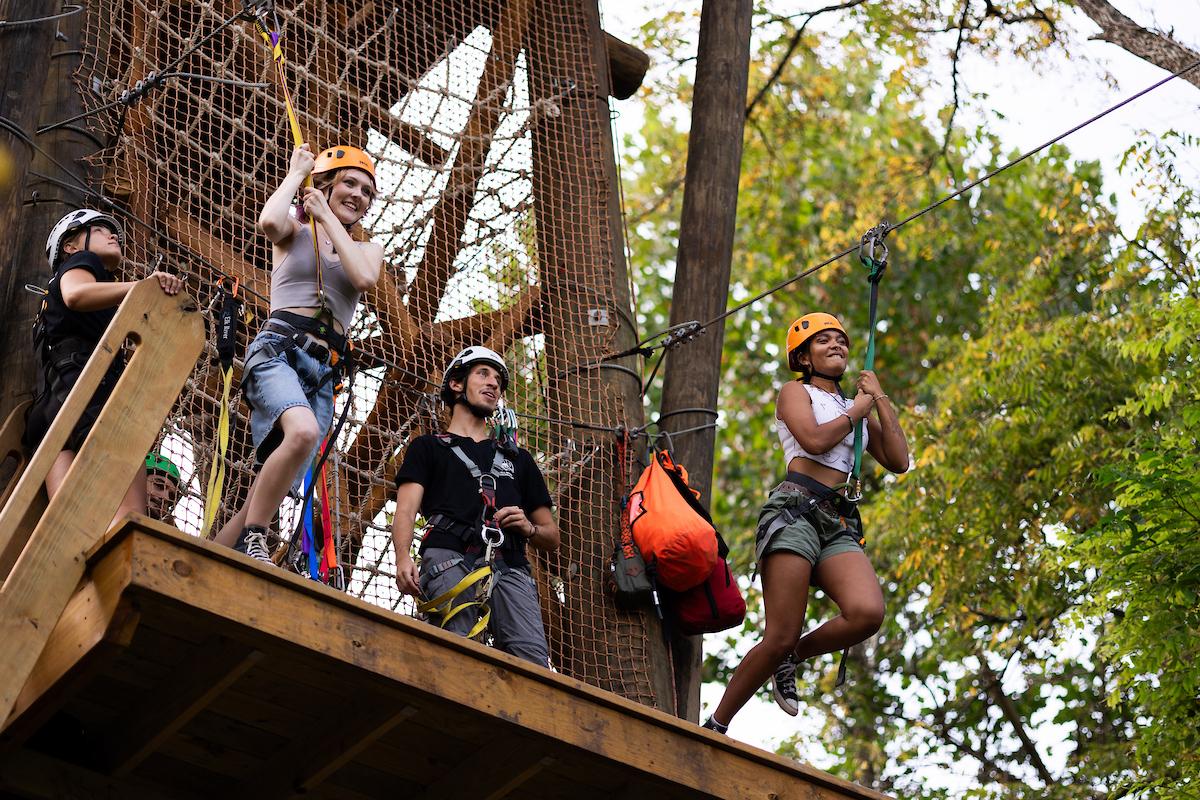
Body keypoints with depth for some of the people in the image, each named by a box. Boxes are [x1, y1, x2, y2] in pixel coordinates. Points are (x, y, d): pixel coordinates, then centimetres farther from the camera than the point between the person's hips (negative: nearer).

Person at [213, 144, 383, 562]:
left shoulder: (368, 250, 24)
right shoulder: (294, 233, 15)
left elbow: (364, 278, -1)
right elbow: (269, 221, -12)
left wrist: (327, 216, 4)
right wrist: (297, 173, 4)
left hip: (323, 372, 4)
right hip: (278, 350, -4)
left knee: (270, 496, -7)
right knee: (303, 431, -37)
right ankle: (250, 539, -27)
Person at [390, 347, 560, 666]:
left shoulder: (518, 458, 36)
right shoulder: (428, 447, 27)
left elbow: (552, 537, 33)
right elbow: (406, 511, 9)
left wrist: (529, 528, 8)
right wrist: (403, 557, -12)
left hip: (509, 567, 2)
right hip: (450, 559, -2)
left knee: (532, 657, -25)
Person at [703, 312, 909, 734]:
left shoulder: (859, 408, 29)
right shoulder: (796, 392, 13)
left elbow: (898, 461, 17)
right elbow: (813, 439, -8)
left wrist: (881, 400, 16)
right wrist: (857, 410, 7)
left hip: (840, 524, 5)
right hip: (796, 510, -5)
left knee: (867, 612, -27)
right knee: (779, 637, -16)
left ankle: (793, 656, 0)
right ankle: (714, 726, -2)